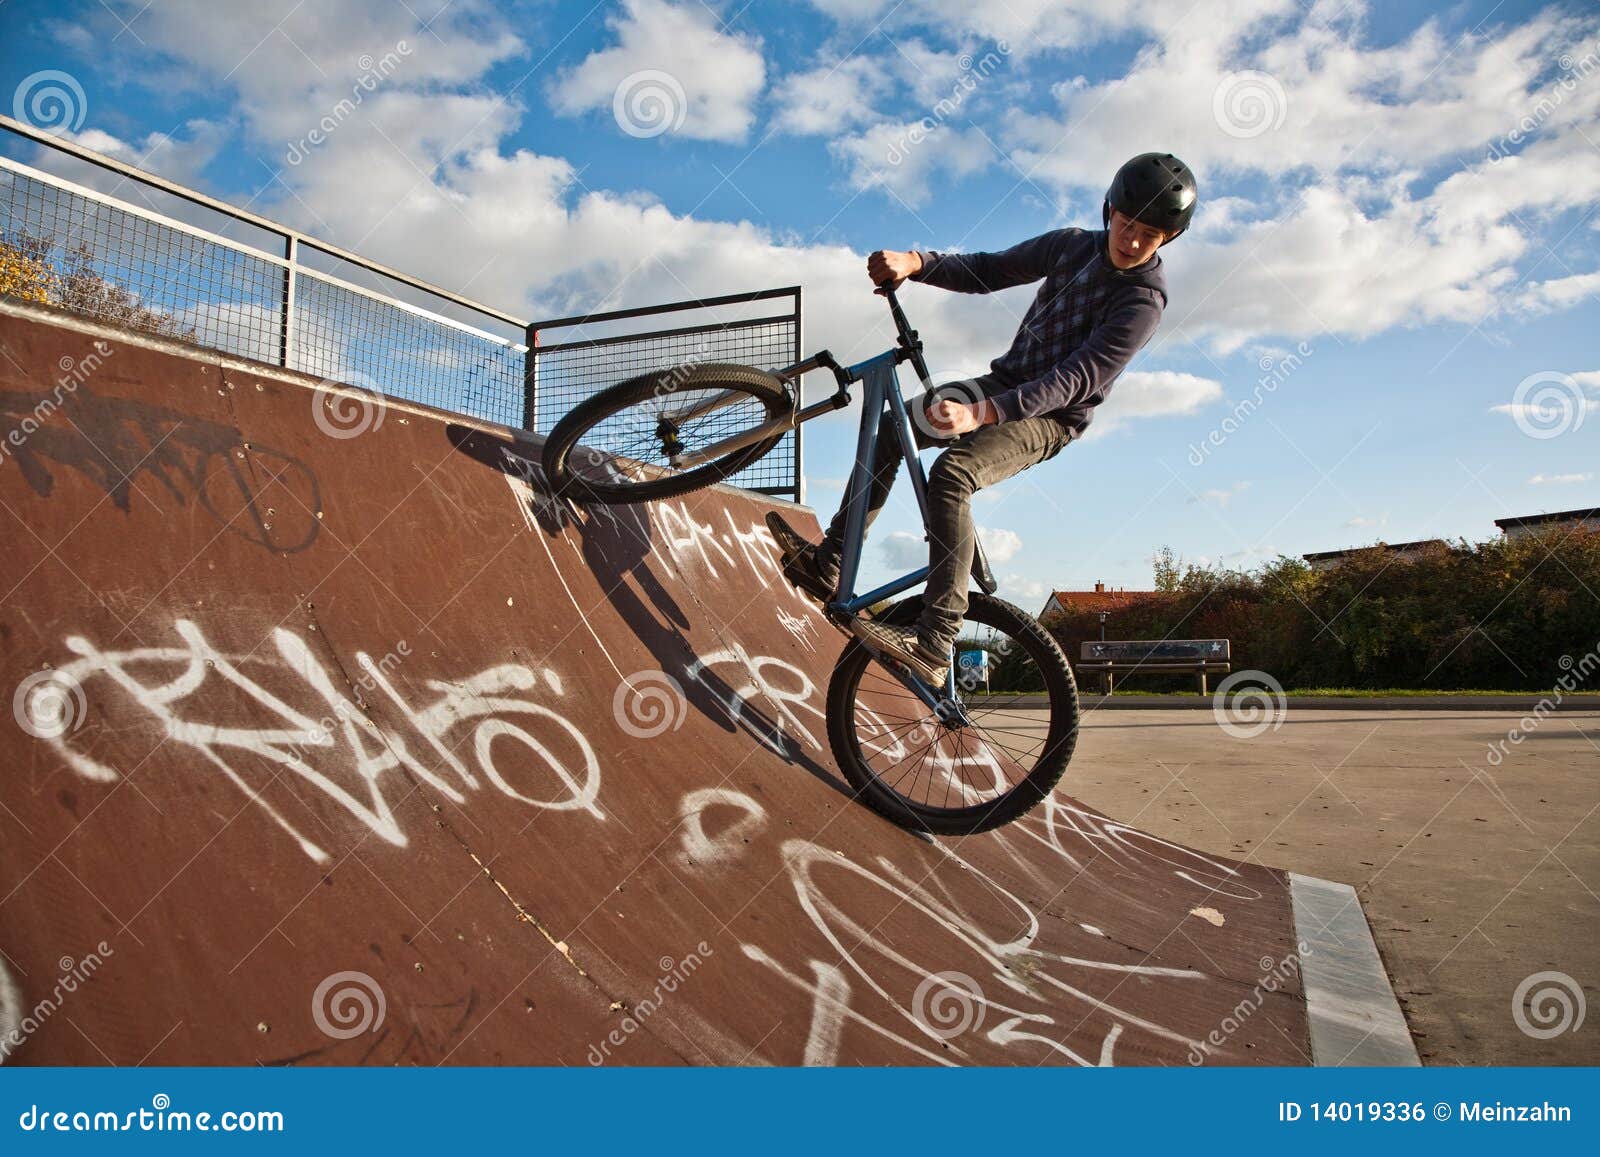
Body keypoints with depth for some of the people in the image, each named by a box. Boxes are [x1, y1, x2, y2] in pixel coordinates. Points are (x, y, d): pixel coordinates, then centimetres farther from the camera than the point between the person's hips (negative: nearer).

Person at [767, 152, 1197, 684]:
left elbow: (1073, 379, -29)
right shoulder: (1072, 245, 2)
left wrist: (981, 414, -42)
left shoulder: (1143, 301, -18)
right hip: (1005, 384, 7)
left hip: (1048, 417, -7)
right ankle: (827, 565, -8)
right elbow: (988, 270, 3)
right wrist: (913, 262, -16)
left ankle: (935, 644, -34)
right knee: (891, 428, -11)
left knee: (951, 473, -32)